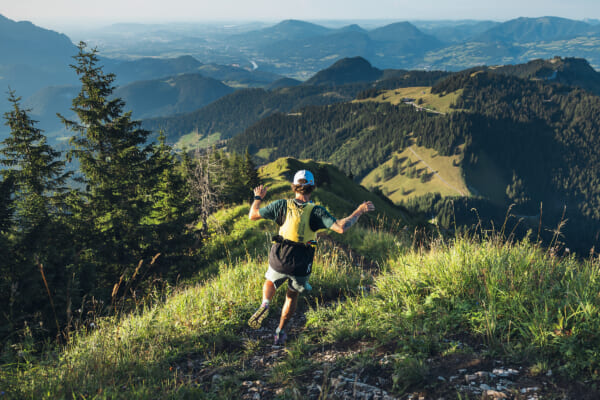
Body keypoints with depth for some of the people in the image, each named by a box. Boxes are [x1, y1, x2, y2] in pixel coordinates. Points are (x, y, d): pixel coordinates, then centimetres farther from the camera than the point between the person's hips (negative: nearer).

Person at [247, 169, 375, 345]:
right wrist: (359, 211, -11)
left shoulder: (282, 205, -9)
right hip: (301, 267, -1)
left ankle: (265, 304, 2)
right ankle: (280, 333, 32)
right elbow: (340, 227, -23)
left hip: (279, 261, 1)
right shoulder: (316, 212, -14)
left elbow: (253, 215, -1)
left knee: (270, 283, 33)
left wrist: (258, 197, 17)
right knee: (292, 296, 26)